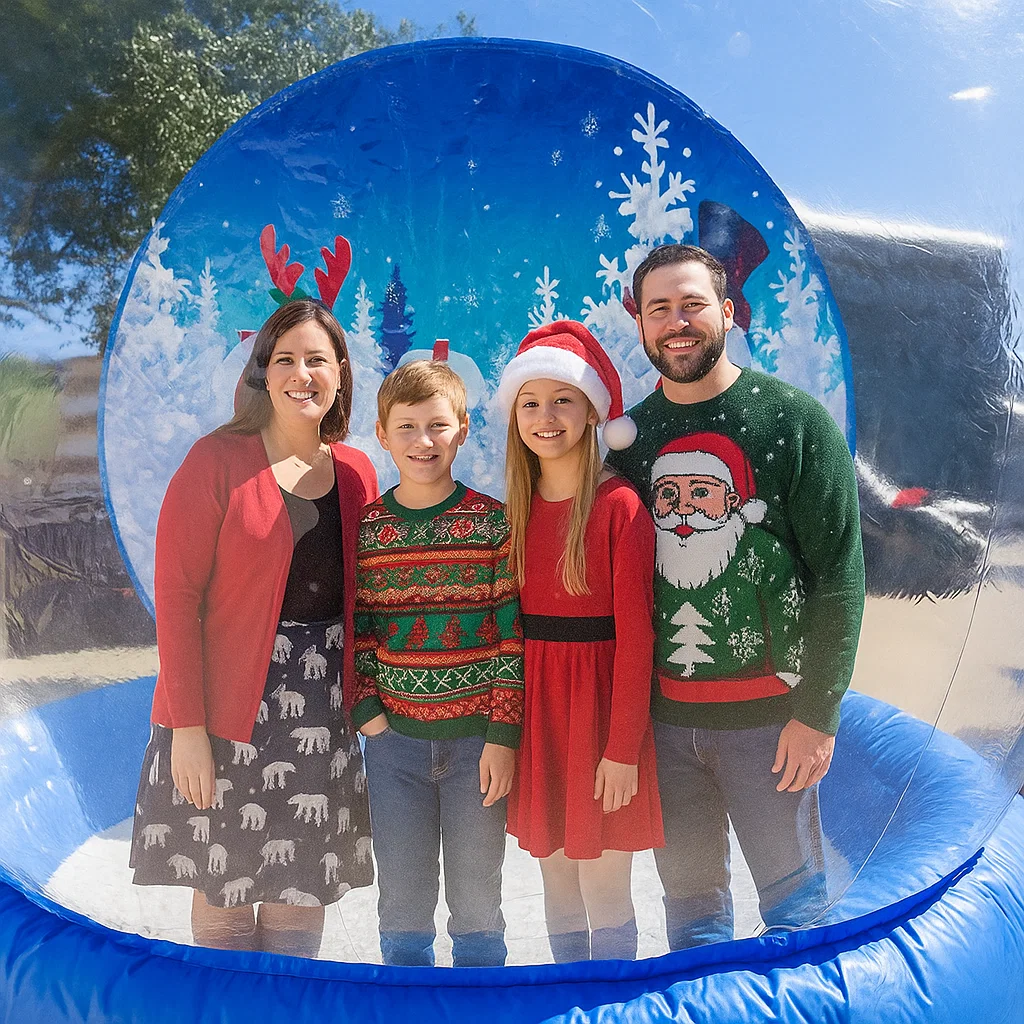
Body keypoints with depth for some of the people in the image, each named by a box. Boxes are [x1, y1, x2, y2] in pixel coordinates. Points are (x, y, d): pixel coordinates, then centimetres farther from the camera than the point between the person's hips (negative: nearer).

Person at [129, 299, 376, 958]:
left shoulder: (357, 472, 6)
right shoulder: (218, 459, -7)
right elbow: (176, 593, -11)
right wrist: (188, 727, -14)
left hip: (323, 712, 4)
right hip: (228, 708, -3)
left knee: (303, 891, 12)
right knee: (225, 888, 8)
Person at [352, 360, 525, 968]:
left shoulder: (493, 522, -5)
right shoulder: (367, 528, 2)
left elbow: (511, 634, -5)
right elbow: (359, 630, 6)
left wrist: (504, 735, -9)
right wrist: (368, 713, -5)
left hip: (477, 734, -2)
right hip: (395, 737, 2)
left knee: (477, 900, 11)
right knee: (403, 901, 13)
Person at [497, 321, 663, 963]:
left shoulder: (619, 506, -11)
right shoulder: (514, 511, 5)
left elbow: (635, 633, -12)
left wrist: (623, 747, -13)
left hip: (601, 699, -5)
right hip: (533, 704, 5)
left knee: (604, 891, 4)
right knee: (557, 881, 15)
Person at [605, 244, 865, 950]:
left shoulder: (795, 420, -6)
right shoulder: (628, 437, 6)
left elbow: (839, 574, -8)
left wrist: (817, 712, -11)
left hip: (768, 712, -3)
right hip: (663, 714, 4)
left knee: (795, 898, 9)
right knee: (691, 901, 15)